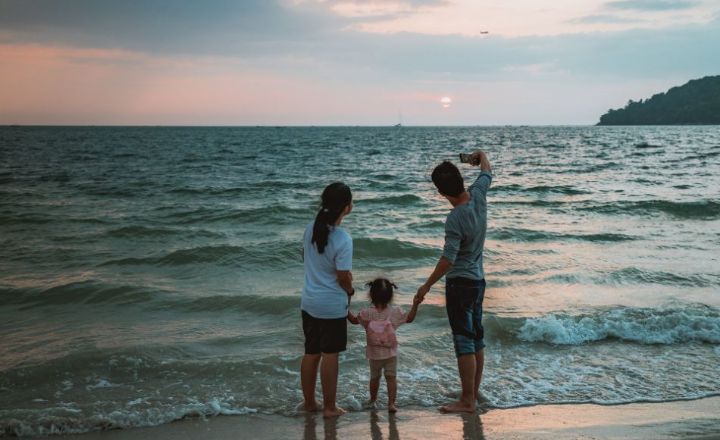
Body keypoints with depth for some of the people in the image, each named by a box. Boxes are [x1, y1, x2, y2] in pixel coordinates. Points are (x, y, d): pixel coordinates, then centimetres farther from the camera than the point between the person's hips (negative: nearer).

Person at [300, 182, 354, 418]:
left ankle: (309, 402, 29)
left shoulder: (310, 229, -2)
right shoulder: (343, 239, -22)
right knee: (329, 356, 6)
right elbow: (343, 277, -18)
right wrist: (350, 290, 4)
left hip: (309, 303, 6)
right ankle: (329, 407, 16)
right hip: (333, 306, -6)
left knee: (311, 354, 16)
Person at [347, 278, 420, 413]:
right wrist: (415, 305, 4)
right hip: (391, 353, -1)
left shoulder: (366, 313, -11)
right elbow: (409, 319, 1)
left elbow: (354, 320, 4)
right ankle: (391, 403, -5)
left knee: (374, 377, 18)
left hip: (374, 354, 1)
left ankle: (372, 400, 35)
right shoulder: (395, 312, -10)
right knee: (391, 377, 3)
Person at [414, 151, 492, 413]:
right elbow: (487, 173, 18)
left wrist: (427, 286, -16)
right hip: (478, 279, 9)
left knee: (464, 342, -5)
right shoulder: (478, 195, -4)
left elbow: (448, 259, -24)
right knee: (477, 338, 16)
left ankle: (467, 401, -2)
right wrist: (481, 157, 38)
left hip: (460, 283, -9)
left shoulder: (455, 219, -24)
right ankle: (474, 391, 28)